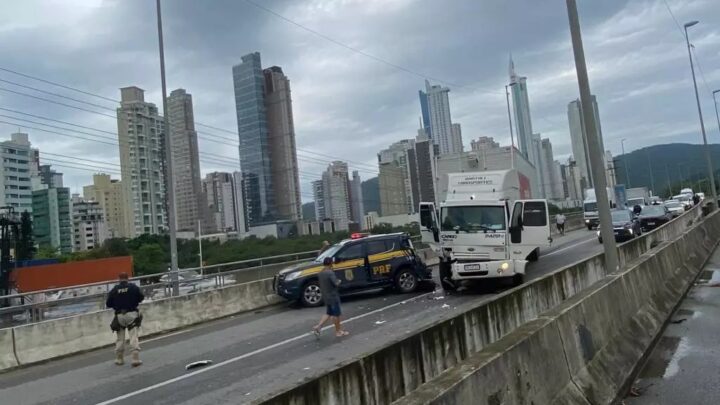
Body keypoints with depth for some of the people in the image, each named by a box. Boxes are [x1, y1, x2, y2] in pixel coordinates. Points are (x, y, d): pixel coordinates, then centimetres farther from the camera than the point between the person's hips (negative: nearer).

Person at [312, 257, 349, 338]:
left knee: (328, 313, 18)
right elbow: (336, 283, -24)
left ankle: (318, 327, 7)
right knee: (336, 314, 6)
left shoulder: (320, 273, 5)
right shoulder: (330, 273, -22)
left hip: (325, 297, 8)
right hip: (333, 296, -8)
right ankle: (338, 331, 17)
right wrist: (339, 281, -5)